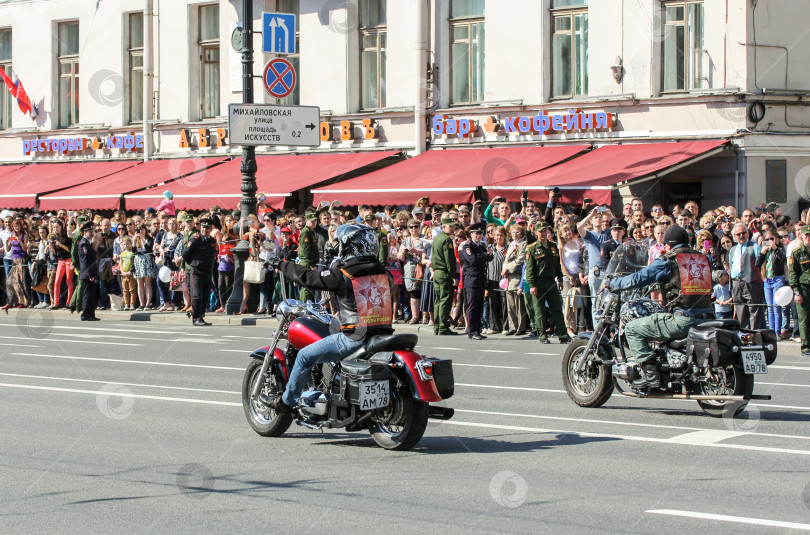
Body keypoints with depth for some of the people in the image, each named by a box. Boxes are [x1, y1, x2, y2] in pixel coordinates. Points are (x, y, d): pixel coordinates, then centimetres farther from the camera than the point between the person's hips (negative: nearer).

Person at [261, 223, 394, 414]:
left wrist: (280, 265, 11)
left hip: (355, 338, -7)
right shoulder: (383, 272, 7)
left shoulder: (343, 275, -12)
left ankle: (286, 401, 19)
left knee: (305, 356, 9)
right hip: (384, 334, 7)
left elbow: (308, 277, -5)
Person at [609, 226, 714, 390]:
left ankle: (650, 373, -8)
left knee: (632, 329, 3)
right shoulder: (703, 258, 17)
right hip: (707, 318, 7)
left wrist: (613, 283, 13)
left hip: (682, 320, -7)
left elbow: (639, 278, -3)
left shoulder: (668, 260, -1)